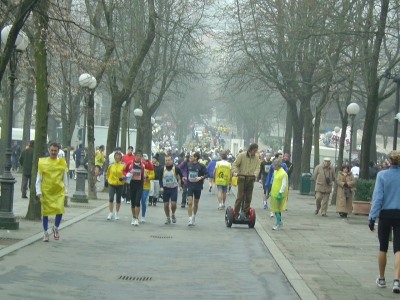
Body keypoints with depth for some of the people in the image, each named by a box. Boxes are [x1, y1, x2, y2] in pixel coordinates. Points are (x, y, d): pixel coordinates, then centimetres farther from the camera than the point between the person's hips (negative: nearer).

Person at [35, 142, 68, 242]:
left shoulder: (62, 163, 4)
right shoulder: (43, 162, 0)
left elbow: (65, 179, 10)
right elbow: (39, 178, 1)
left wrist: (66, 192, 9)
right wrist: (38, 191, -7)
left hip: (59, 191, 0)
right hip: (46, 191, 0)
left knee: (60, 209, -13)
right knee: (45, 211, 3)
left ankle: (56, 228, 13)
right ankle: (46, 233, 17)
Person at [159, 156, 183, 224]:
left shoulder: (176, 169, -6)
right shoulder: (163, 169, 0)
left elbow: (181, 177, 7)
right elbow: (160, 179, 7)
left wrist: (180, 186, 5)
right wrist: (161, 187, -7)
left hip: (174, 188, -2)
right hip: (165, 189, 2)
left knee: (173, 204, -11)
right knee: (166, 204, 2)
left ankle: (173, 215, 17)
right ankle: (168, 218, 17)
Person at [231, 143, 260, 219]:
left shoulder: (256, 158, 6)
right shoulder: (242, 155, -6)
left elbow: (258, 167, 2)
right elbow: (235, 164, -5)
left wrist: (255, 173, -19)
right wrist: (235, 172, -22)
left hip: (250, 180, 4)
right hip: (242, 179, -4)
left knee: (248, 198, 8)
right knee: (240, 197, -7)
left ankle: (246, 213, 17)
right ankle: (236, 213, -1)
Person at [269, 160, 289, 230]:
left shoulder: (283, 173, -19)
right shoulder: (275, 172, 10)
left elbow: (284, 185, -21)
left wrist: (280, 193, -24)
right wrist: (271, 191, 21)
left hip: (279, 194, -9)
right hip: (274, 193, 9)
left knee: (277, 209, -4)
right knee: (275, 208, 14)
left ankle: (278, 223, 4)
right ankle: (279, 222, 27)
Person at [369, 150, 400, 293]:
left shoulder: (382, 175, -7)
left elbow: (378, 197, -11)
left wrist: (372, 217, -9)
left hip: (385, 214, 0)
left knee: (383, 248, 15)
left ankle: (381, 279, 26)